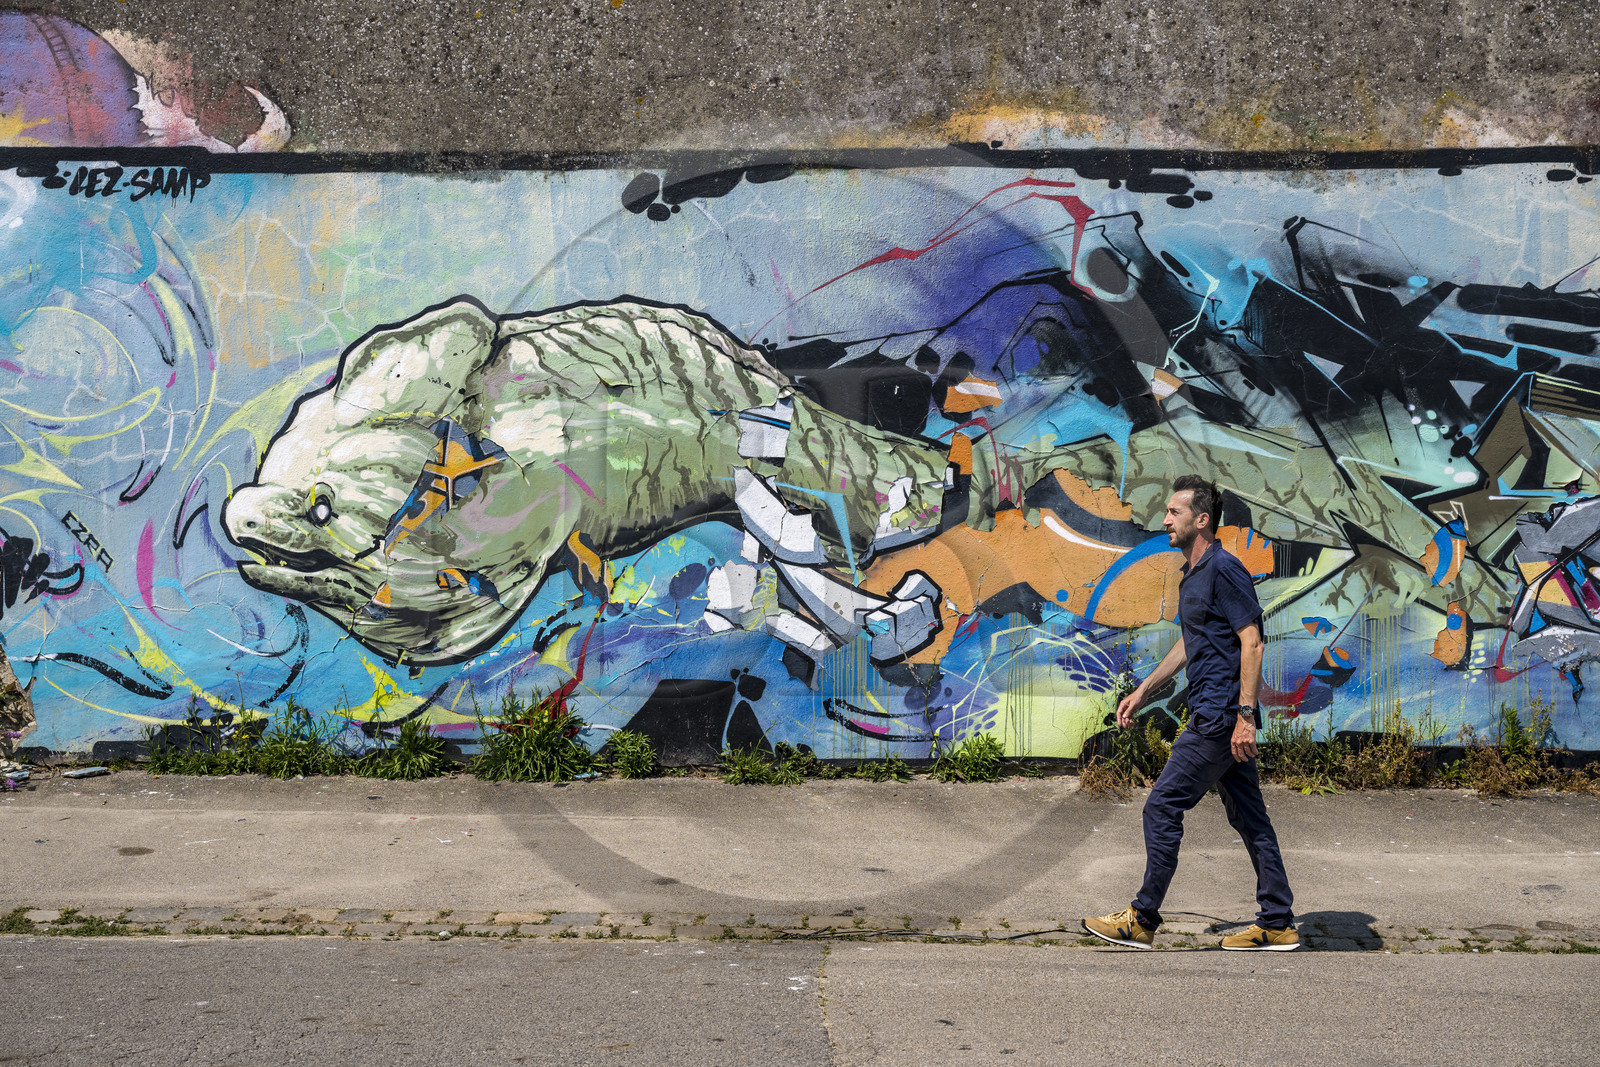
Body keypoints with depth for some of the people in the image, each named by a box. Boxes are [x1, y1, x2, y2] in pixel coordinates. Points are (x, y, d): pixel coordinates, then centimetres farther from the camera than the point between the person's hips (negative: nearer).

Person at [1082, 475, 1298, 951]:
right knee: (1248, 816, 11)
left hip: (1219, 716, -10)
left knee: (1162, 808, -5)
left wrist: (1244, 715, -23)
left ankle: (1142, 920, 4)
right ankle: (1277, 924, 17)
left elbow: (1252, 642, -19)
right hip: (1216, 715, 10)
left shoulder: (1224, 569, -14)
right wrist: (1143, 691, 25)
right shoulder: (1192, 574, 16)